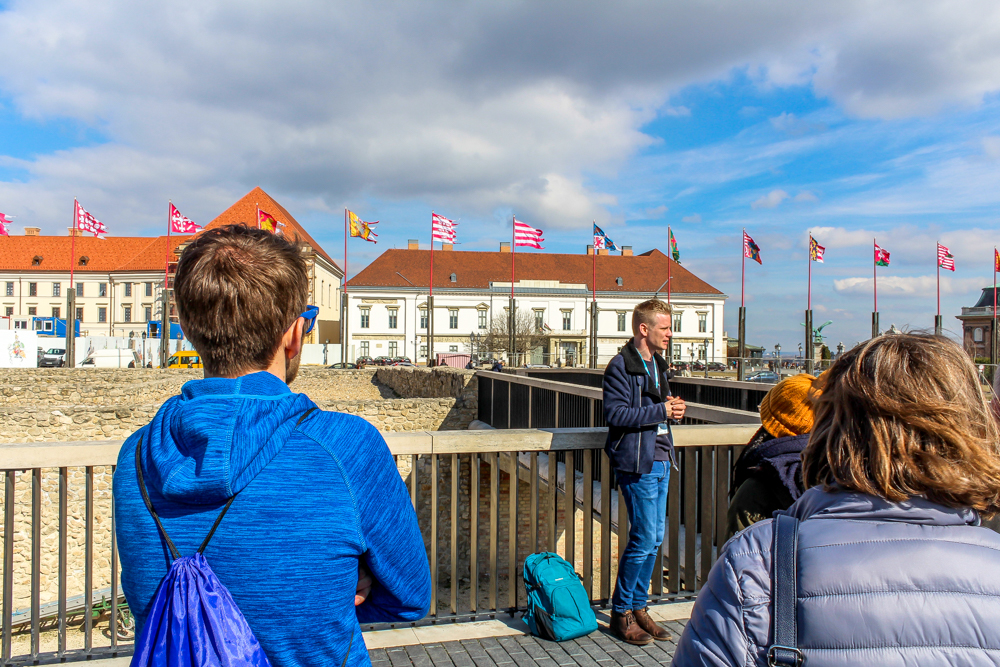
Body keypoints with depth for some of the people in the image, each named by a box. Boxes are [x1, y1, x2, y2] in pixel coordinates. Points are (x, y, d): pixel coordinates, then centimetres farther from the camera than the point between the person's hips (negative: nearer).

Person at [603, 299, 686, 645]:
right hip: (637, 463, -9)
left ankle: (639, 607, 25)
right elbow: (615, 413, -20)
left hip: (661, 461, 9)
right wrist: (661, 411, -20)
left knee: (655, 538, 12)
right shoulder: (621, 366, -12)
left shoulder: (658, 364, 16)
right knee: (644, 538, -5)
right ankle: (621, 613, 12)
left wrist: (672, 406, 4)